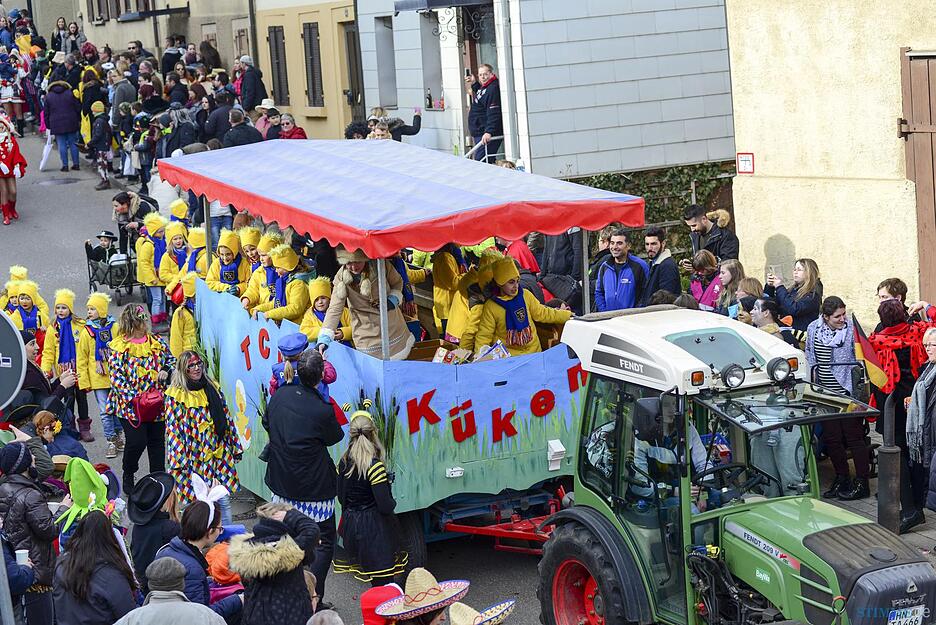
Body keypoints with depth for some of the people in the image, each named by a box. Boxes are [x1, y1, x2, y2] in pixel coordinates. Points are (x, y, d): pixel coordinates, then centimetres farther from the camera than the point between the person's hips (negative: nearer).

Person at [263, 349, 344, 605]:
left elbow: (267, 424, 13)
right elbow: (335, 437, -3)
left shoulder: (278, 398, -6)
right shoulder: (322, 410, -23)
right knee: (323, 543, 7)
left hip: (281, 484, 6)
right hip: (314, 489, -6)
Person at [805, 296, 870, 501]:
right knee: (831, 438, 10)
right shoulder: (814, 329, 5)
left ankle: (862, 482, 4)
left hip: (847, 392, -5)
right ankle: (841, 479, 23)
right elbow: (810, 359, 17)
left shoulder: (851, 330, -9)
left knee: (854, 437, -2)